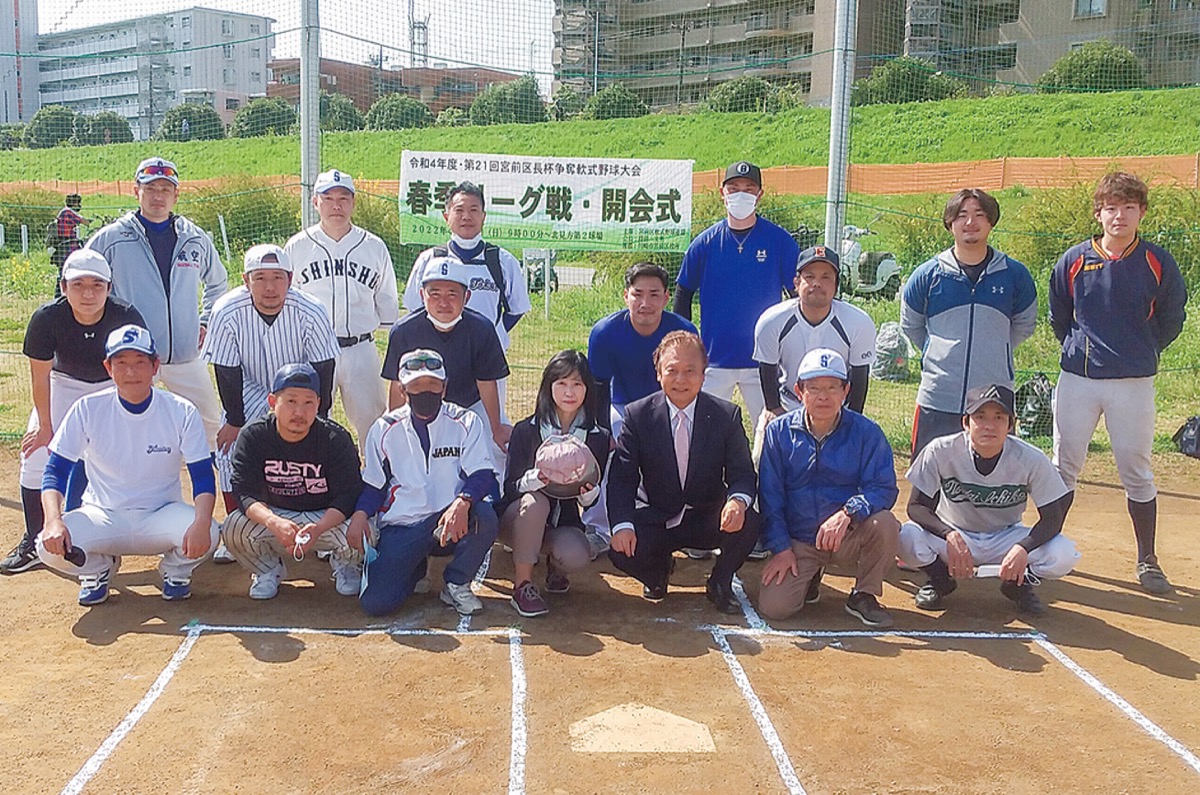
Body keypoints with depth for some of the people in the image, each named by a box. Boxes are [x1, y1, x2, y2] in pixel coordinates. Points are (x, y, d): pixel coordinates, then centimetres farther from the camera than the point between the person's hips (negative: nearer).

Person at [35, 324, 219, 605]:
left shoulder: (182, 412, -10)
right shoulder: (87, 409, -8)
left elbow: (203, 478, -13)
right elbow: (55, 471, -7)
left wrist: (201, 522, -34)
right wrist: (53, 520, -28)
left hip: (162, 516, -1)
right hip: (103, 517, 1)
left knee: (206, 534, -31)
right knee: (50, 546, -28)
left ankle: (175, 569, 7)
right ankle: (99, 567, 9)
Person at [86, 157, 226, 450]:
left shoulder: (196, 239, 7)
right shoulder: (111, 238, -2)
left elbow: (217, 284, 24)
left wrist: (205, 323, 14)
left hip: (187, 357, 3)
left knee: (210, 424, 9)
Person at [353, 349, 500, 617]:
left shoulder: (466, 422, 1)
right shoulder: (385, 429, 7)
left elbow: (483, 475, -9)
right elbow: (373, 484, 12)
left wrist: (462, 502, -31)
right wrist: (360, 514, -10)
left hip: (451, 523, -1)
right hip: (400, 527, 1)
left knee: (485, 517, -35)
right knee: (375, 602, -19)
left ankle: (457, 583, -5)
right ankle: (417, 567, 18)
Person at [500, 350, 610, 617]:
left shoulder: (599, 438, -4)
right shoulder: (526, 430, -10)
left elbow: (591, 499, 0)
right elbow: (510, 487, -11)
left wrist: (589, 492, -25)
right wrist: (536, 477, -34)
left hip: (564, 522, 1)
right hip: (518, 520, -1)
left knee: (577, 557, -31)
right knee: (534, 501, -35)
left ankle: (554, 563, 8)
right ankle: (522, 585, -21)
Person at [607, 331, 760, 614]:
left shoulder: (726, 415, -5)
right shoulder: (637, 416, -6)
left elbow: (743, 474, -7)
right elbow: (622, 477, -11)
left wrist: (738, 501, -33)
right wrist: (623, 525, -29)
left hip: (708, 521, 0)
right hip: (656, 521, 0)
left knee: (748, 522, -30)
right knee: (622, 552, -28)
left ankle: (720, 585, 2)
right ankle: (658, 573, 13)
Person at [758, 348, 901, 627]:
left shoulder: (866, 432, -6)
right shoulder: (779, 431, -3)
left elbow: (884, 488, -13)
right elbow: (770, 495, -1)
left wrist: (848, 512, -31)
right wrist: (781, 548, -9)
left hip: (849, 538, 0)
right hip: (797, 541, 0)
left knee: (884, 523, -31)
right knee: (774, 606, -19)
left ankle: (864, 595, -4)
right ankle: (807, 576, 17)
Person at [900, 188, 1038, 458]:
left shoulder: (1015, 275, 3)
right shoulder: (928, 275, 1)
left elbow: (1024, 325, 19)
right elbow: (910, 325, 16)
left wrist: (994, 355, 14)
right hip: (937, 401, 0)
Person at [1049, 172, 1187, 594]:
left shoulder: (1158, 263, -2)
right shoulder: (1074, 260, 0)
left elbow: (1171, 320, 9)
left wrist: (1139, 354, 10)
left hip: (1134, 384, -1)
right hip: (1077, 380, 1)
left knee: (1136, 472, 6)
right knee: (1064, 468, 7)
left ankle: (1147, 561, 16)